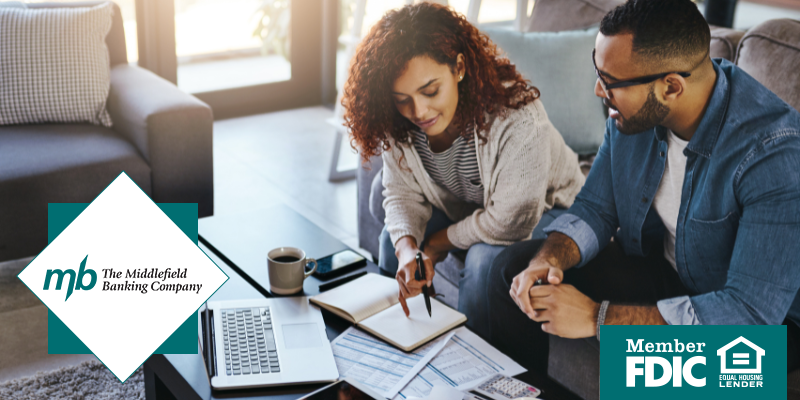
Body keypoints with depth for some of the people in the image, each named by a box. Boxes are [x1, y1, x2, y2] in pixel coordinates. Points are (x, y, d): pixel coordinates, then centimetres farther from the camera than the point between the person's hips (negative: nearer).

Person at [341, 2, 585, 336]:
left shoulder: (516, 117, -37)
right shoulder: (398, 125, -19)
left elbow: (511, 222, -33)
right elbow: (403, 195, -9)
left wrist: (436, 244, -21)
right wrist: (407, 249, -31)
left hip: (542, 213, -6)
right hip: (466, 209, 6)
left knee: (486, 260, -31)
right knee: (394, 238, -9)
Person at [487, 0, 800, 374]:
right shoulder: (634, 109, -12)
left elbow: (753, 310, -35)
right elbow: (595, 208, 1)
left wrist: (598, 317, -34)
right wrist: (549, 259, -23)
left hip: (764, 315, -6)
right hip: (657, 265, 6)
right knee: (512, 268, -4)